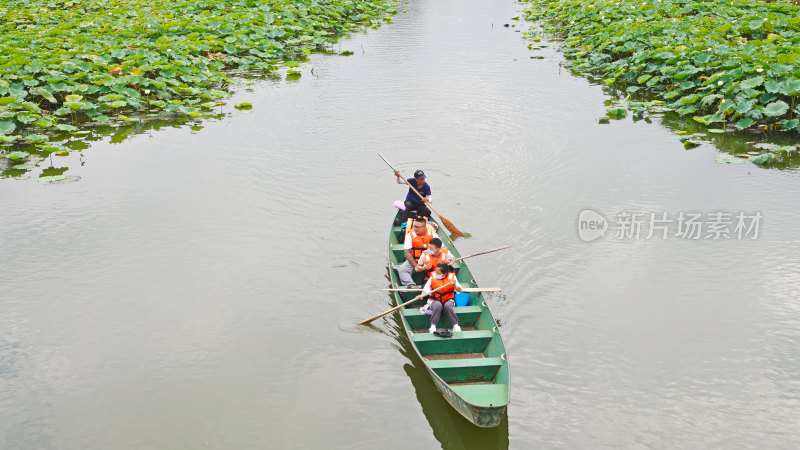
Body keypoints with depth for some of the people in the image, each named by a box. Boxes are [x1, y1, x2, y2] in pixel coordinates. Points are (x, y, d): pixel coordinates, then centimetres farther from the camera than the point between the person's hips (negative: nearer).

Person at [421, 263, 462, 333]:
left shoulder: (452, 277, -3)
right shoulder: (433, 277, 0)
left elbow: (459, 290, -6)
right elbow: (426, 289, 1)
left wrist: (455, 286, -28)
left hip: (448, 299, 0)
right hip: (435, 300, 0)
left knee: (448, 306, -35)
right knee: (437, 306, -35)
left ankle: (455, 326, -24)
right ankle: (433, 326, -25)